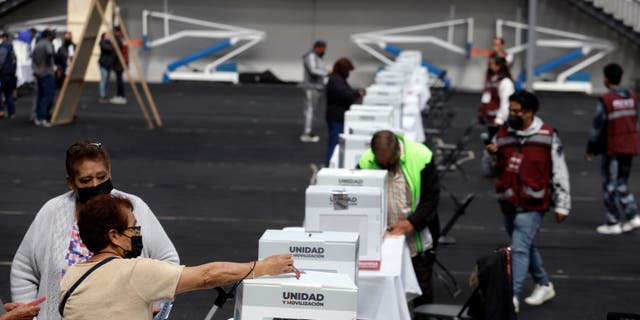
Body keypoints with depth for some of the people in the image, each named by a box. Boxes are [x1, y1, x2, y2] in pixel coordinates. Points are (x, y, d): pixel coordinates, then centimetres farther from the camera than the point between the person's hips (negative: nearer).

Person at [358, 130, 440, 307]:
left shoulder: (421, 157, -14)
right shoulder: (366, 163, -10)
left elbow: (431, 198, -9)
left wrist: (411, 223, -21)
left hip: (418, 238, -1)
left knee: (422, 289, 9)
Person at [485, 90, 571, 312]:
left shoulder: (548, 136, -5)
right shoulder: (503, 133, 8)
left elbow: (560, 173, -1)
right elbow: (496, 169, 16)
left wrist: (562, 205, -1)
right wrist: (492, 154, -6)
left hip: (532, 205, -6)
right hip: (508, 203, 6)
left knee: (519, 248, -15)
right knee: (526, 247, 18)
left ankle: (512, 297, -16)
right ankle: (544, 285, 37)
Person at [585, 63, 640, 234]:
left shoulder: (606, 100, -15)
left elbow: (598, 127, -12)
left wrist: (590, 149, -3)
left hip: (613, 149, -6)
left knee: (610, 186, 3)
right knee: (622, 184, 16)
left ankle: (613, 223, 7)